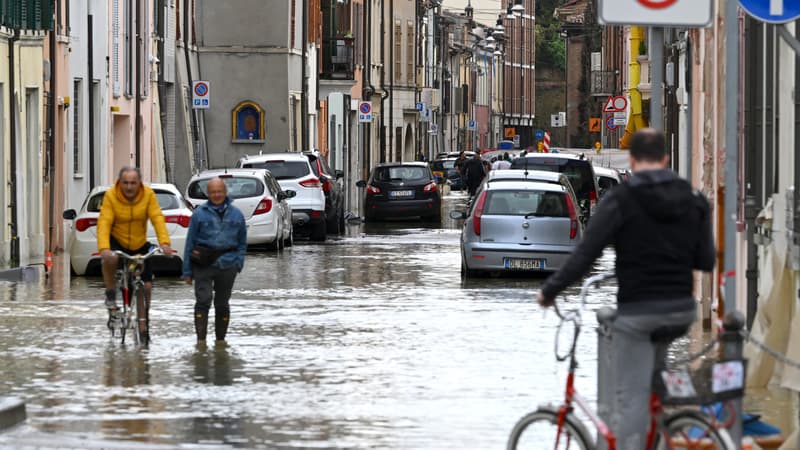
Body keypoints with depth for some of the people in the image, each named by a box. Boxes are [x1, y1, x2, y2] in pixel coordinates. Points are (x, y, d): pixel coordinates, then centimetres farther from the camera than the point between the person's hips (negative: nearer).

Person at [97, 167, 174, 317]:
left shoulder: (148, 195, -12)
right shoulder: (111, 196, -17)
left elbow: (157, 218, -18)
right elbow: (104, 223, -24)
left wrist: (164, 242, -34)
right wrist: (104, 248, -39)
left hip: (139, 245, 2)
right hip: (117, 242, -2)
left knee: (147, 286, -2)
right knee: (110, 258, -36)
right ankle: (110, 295, -13)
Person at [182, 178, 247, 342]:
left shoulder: (236, 215, 10)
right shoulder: (199, 214, 3)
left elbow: (242, 242, 17)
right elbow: (190, 242, 5)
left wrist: (239, 262, 3)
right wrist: (187, 271, 1)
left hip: (227, 265, 2)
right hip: (203, 265, -2)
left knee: (222, 304, 11)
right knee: (203, 300, -12)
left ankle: (220, 339, 21)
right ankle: (201, 338, -12)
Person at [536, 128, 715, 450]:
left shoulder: (620, 201, -10)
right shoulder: (694, 201, 4)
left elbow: (584, 256, -13)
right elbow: (705, 261, 6)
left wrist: (550, 291, -1)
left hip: (638, 312, -5)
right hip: (681, 309, 5)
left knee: (630, 396, -3)